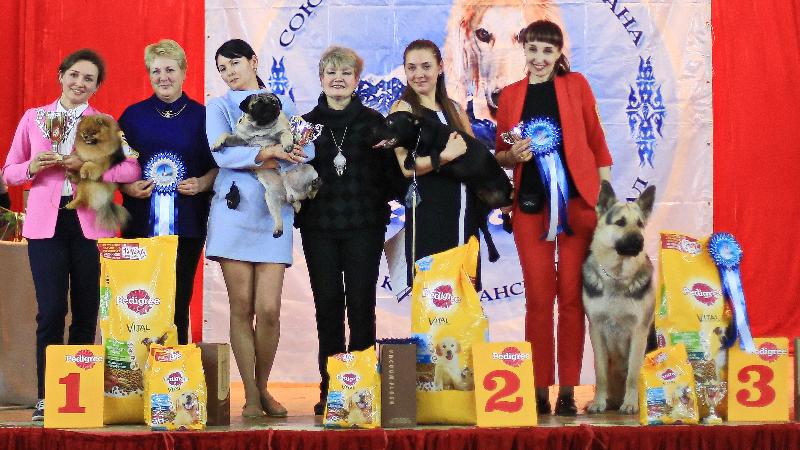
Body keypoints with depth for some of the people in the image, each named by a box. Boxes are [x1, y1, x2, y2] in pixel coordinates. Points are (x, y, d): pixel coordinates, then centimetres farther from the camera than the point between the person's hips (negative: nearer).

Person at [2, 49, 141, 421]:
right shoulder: (33, 118, 12)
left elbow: (132, 169, -6)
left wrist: (88, 166, -16)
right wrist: (32, 167, -7)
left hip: (90, 223, 0)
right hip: (46, 224, 0)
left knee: (87, 311, 1)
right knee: (51, 310, -8)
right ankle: (46, 397, 0)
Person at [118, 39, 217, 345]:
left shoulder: (201, 116, 6)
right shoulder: (133, 115, 8)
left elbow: (219, 166, 9)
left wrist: (201, 183, -10)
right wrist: (127, 187, -8)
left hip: (187, 224, 0)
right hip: (141, 224, 1)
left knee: (179, 298, 1)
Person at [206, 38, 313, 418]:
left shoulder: (283, 105, 16)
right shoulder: (218, 107, 12)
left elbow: (306, 152, 3)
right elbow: (221, 152, -6)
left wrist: (273, 164, -12)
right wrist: (268, 152, -16)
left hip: (275, 213, 1)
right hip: (234, 211, 0)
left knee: (269, 310, -7)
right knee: (242, 308, -2)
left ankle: (263, 387, 11)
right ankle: (251, 396, 5)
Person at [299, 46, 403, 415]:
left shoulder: (373, 122, 6)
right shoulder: (307, 122, 9)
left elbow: (391, 170, 5)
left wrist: (379, 203, -9)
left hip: (364, 225, -1)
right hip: (319, 227, 1)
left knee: (361, 303, -2)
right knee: (327, 304, 2)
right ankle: (329, 389, 7)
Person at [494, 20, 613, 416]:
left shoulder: (575, 85, 4)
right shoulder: (510, 95, 9)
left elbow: (596, 141, 7)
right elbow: (501, 157, 14)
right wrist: (514, 154, -8)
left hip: (576, 201, -1)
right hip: (530, 205, 1)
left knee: (571, 296, 0)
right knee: (538, 298, 1)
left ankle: (568, 390, 5)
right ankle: (540, 389, 7)